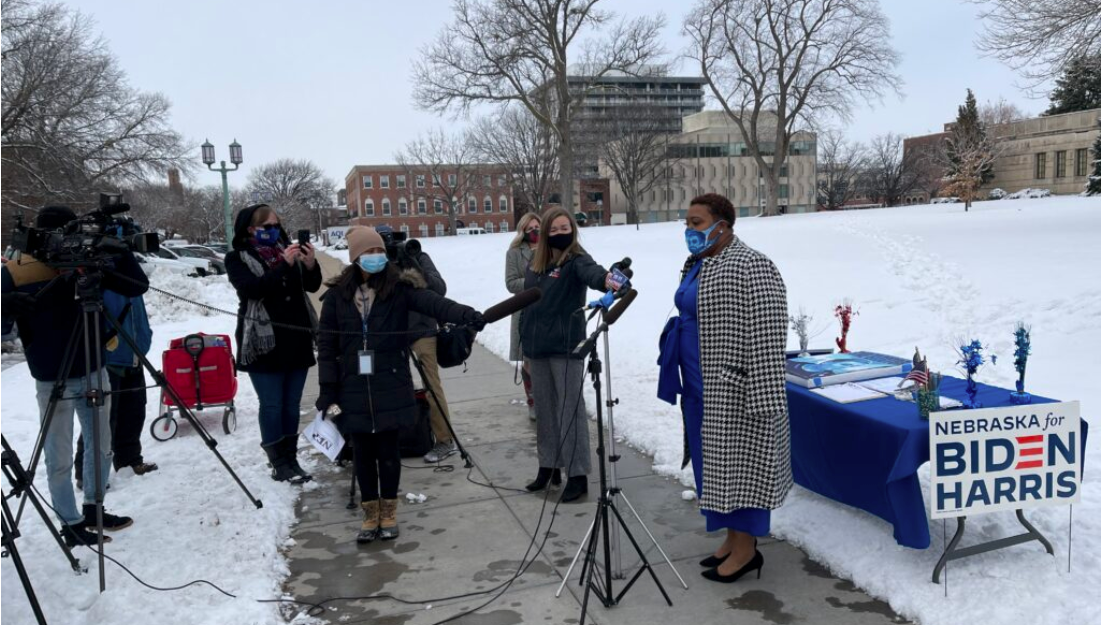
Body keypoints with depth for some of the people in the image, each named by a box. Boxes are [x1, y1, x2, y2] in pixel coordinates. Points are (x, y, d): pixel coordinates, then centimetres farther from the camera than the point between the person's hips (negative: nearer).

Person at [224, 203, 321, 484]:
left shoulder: (287, 249, 10)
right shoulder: (237, 258, -2)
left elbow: (313, 285, 7)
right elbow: (252, 288, -19)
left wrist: (310, 265, -14)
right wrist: (284, 264, -26)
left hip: (297, 340, 4)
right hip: (263, 343, -4)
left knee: (292, 404, 8)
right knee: (272, 405, -1)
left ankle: (291, 458, 16)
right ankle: (279, 463, 6)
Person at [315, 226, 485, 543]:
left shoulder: (400, 287, -4)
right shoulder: (337, 294, 1)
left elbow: (432, 301, -22)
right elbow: (327, 344, 3)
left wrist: (465, 314, -41)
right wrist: (327, 390, 0)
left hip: (390, 386, -1)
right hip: (353, 388, 2)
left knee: (388, 450, 8)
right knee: (362, 452, 11)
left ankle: (389, 513, 26)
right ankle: (371, 515, 27)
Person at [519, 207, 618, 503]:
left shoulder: (576, 260, -10)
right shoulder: (535, 262, 9)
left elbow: (590, 271, -33)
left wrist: (604, 278, -57)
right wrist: (525, 338, 15)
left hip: (566, 346, -6)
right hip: (538, 346, 6)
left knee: (571, 409, -3)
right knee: (545, 409, 15)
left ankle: (578, 475, 4)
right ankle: (548, 466, 27)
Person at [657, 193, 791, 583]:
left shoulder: (750, 266, -17)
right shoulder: (695, 265, 11)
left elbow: (767, 334, -21)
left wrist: (762, 395, -23)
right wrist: (685, 380, 22)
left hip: (733, 389, -9)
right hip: (700, 386, 9)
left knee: (739, 459, 0)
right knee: (715, 461, 15)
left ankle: (747, 548, 13)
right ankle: (733, 537, 28)